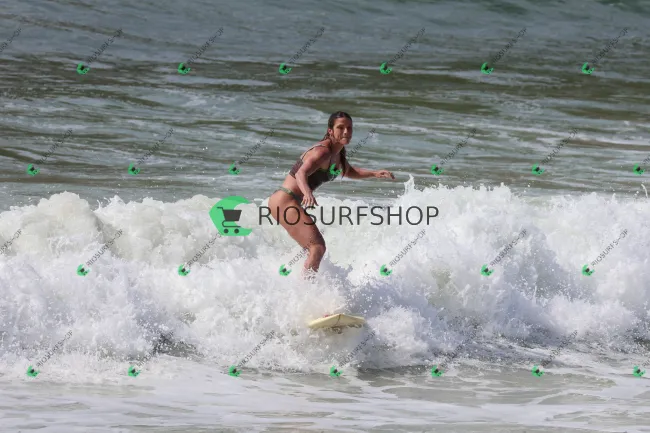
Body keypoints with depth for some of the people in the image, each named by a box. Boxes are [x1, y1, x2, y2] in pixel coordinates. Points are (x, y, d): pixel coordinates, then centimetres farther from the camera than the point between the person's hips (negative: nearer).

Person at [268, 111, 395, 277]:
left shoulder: (338, 154, 10)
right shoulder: (323, 152, -20)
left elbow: (349, 172, 32)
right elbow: (301, 173, -37)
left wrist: (374, 173, 18)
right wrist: (307, 193, -58)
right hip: (284, 201, -10)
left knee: (313, 249, 23)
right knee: (318, 247, -21)